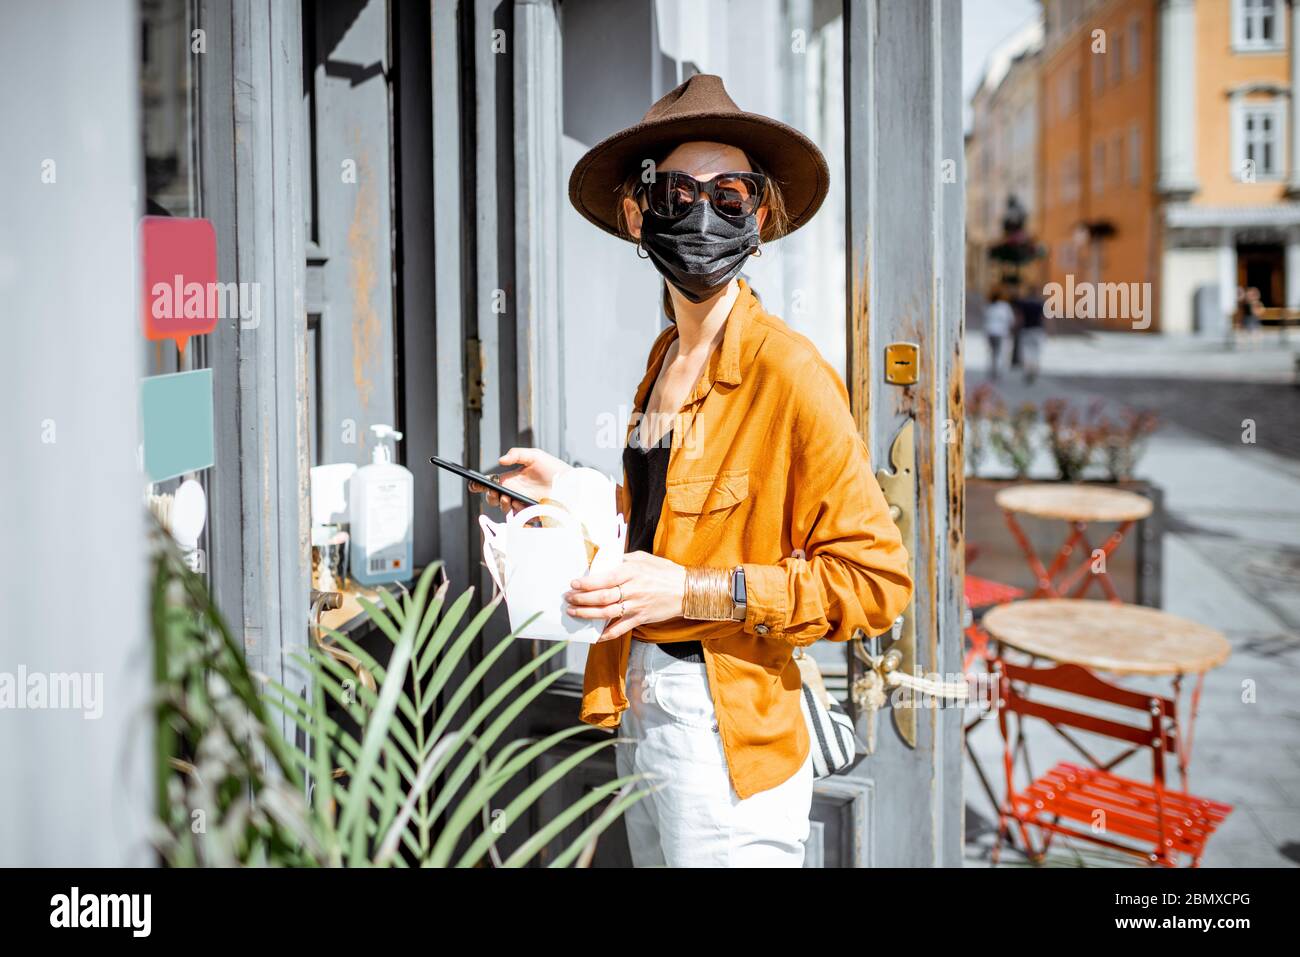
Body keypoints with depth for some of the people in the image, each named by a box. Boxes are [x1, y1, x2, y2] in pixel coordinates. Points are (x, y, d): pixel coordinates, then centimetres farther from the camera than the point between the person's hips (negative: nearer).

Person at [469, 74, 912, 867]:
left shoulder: (789, 374, -17)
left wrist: (695, 592, -22)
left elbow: (876, 578, -19)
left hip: (725, 740, -7)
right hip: (641, 711, 8)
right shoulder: (666, 356, 7)